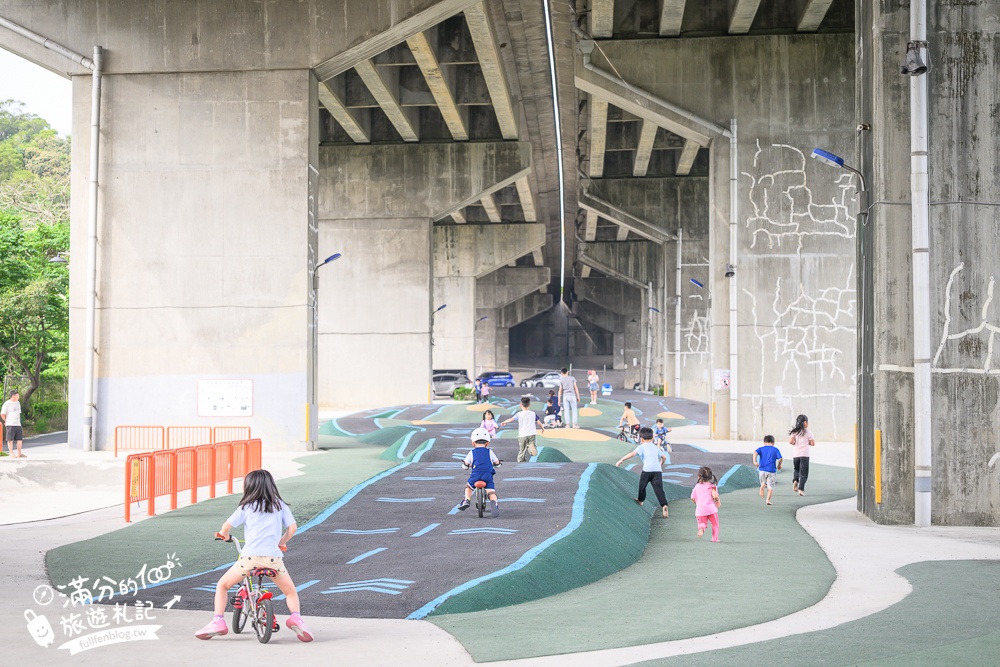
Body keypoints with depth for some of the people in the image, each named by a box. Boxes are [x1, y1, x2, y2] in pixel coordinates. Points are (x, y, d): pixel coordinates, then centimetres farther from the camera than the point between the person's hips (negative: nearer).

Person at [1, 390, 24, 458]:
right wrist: (7, 421, 4)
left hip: (18, 424, 7)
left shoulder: (18, 403, 14)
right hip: (10, 425, -7)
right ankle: (11, 454, 1)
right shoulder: (7, 403, -7)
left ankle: (19, 454, 14)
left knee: (20, 439, 6)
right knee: (10, 440, -2)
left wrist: (18, 421, 13)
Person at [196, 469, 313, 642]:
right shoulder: (280, 505, 16)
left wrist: (224, 535, 30)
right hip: (273, 557, 1)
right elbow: (292, 527, 10)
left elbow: (226, 527, 7)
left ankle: (218, 621, 4)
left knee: (222, 585, 19)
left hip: (250, 556, -1)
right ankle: (295, 617, -8)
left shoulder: (246, 507, 11)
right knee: (291, 592, 19)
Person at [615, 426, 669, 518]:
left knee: (642, 485, 21)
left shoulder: (642, 447, 8)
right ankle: (664, 505, -19)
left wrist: (621, 460, -6)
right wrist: (661, 464, 49)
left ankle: (640, 500, 40)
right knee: (658, 488, -2)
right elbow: (664, 457, 29)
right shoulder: (656, 447, 25)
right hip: (658, 470, 4)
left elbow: (632, 453, -6)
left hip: (647, 470, -4)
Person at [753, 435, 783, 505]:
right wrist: (779, 465, 13)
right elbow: (780, 459, -4)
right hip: (771, 470, -1)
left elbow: (755, 452, -11)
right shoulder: (776, 450, 5)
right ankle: (768, 500, -5)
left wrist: (755, 461, -20)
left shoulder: (761, 449, 8)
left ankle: (762, 487, -3)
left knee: (763, 482, 27)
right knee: (770, 486, 6)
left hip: (762, 469, 2)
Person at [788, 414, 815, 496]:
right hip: (804, 455, -3)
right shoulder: (808, 432, -3)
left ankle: (795, 481, -3)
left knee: (796, 469, 24)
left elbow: (790, 441, -10)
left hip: (795, 454, 3)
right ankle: (801, 489, -8)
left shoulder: (794, 431, 3)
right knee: (804, 473, 3)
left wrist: (795, 443, 10)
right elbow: (812, 443, 0)